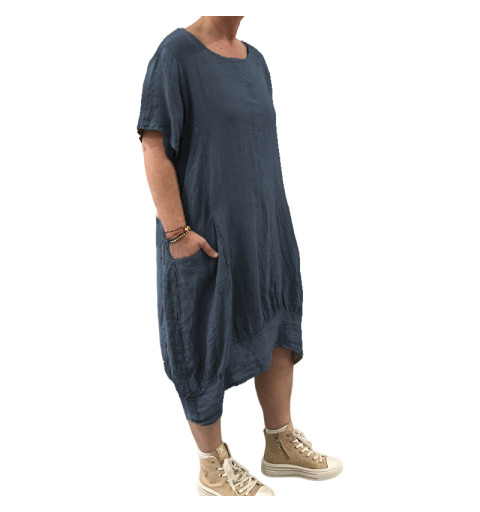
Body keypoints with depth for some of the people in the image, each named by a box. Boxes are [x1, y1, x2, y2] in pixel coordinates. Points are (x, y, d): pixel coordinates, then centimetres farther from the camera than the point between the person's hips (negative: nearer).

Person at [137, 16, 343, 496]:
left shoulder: (255, 60, 13)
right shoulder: (176, 53, -9)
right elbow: (154, 148, -14)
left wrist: (274, 222, 14)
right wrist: (176, 232, -20)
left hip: (261, 228, 8)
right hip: (205, 234, -7)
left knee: (277, 328, 13)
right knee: (207, 344, 4)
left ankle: (280, 445, 32)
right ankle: (213, 467, 24)